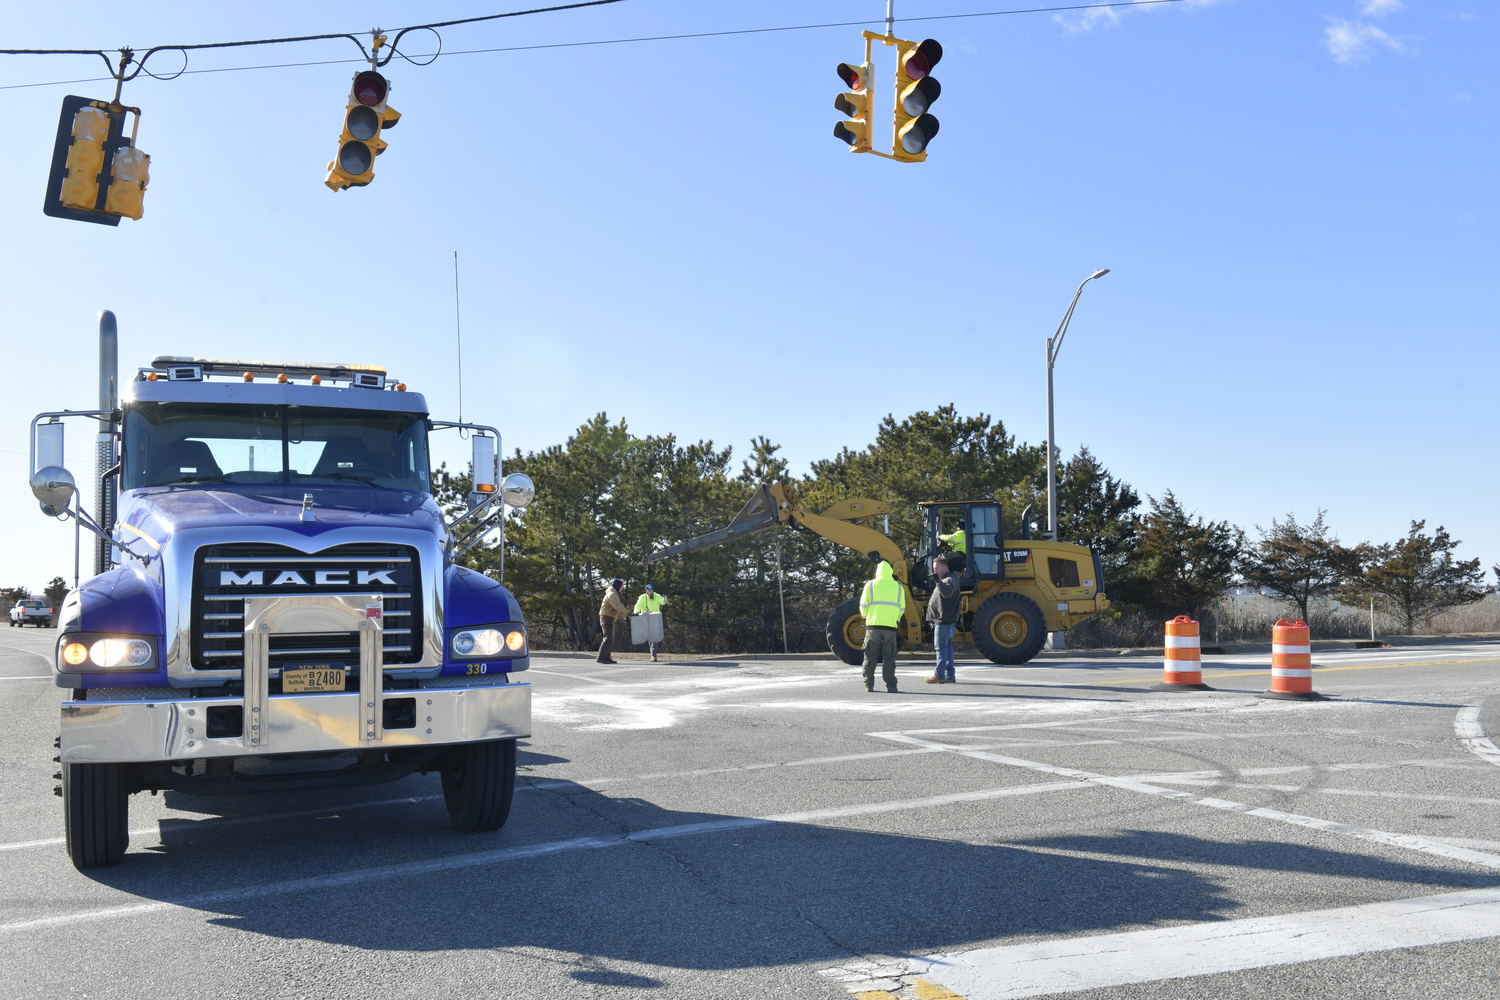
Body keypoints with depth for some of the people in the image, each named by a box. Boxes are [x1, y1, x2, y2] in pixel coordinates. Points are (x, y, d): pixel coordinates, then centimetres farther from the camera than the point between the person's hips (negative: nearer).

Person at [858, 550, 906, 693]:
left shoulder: (870, 585, 1)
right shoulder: (898, 587, 6)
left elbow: (863, 606, 2)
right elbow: (901, 609, 8)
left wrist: (865, 616, 22)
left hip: (873, 626, -1)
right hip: (890, 627, 1)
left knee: (870, 657, 8)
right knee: (889, 657, 5)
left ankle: (869, 685, 7)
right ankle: (890, 685, 0)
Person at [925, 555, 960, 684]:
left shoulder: (950, 580, -11)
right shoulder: (944, 580, 22)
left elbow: (947, 592, -32)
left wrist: (937, 581, -41)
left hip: (944, 620, -11)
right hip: (945, 620, 11)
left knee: (941, 647, -9)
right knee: (947, 647, 9)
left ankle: (939, 675, -9)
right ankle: (949, 676, 11)